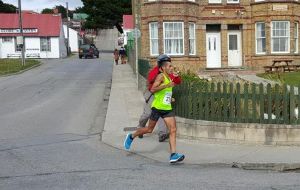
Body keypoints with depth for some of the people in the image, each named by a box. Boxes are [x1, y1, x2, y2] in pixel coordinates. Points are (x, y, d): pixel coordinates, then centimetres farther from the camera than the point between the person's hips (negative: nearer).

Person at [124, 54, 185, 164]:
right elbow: (152, 90, -24)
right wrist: (166, 85, -28)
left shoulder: (169, 78, 16)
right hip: (157, 107, -7)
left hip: (167, 108, 7)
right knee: (149, 129, 6)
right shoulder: (161, 76, -10)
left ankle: (173, 155, -13)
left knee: (173, 130, -9)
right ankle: (131, 137, 31)